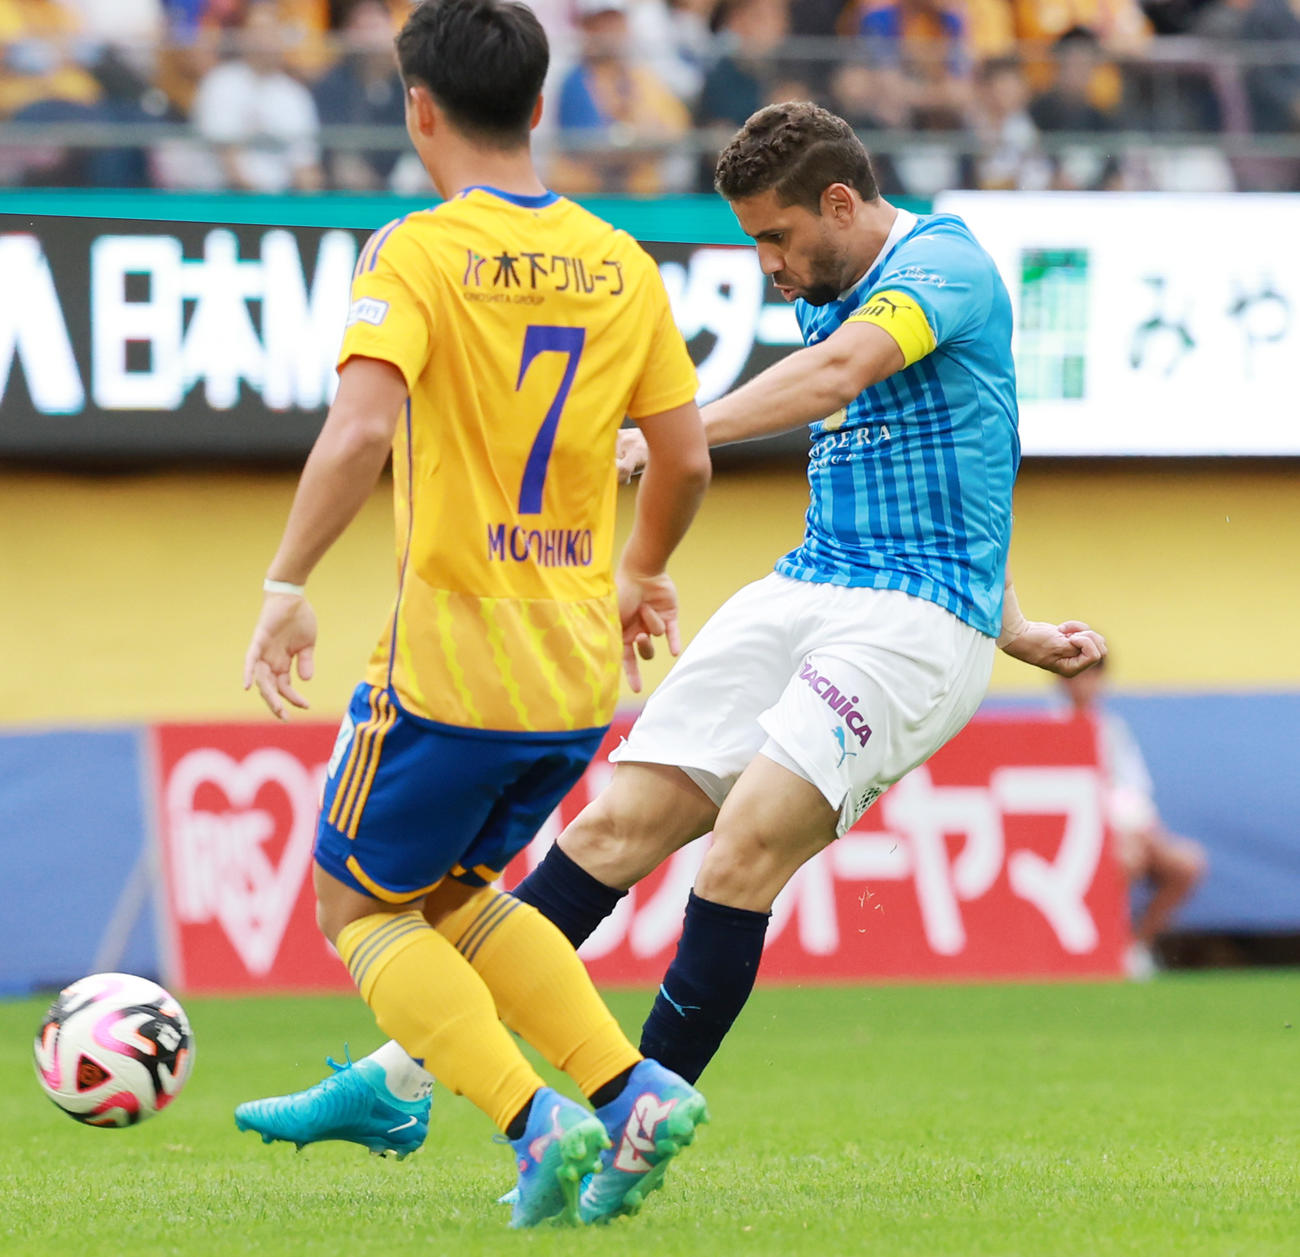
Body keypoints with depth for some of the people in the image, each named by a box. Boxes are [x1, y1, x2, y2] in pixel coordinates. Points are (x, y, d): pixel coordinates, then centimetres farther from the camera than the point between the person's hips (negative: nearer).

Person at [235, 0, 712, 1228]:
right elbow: (685, 459, 12)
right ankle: (631, 1091, 6)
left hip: (453, 654, -6)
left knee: (360, 906, 12)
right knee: (446, 894, 24)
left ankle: (540, 1126, -7)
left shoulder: (417, 254, -10)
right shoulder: (619, 265, 7)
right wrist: (639, 573, 30)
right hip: (580, 666, 6)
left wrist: (286, 585, -20)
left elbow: (360, 428, -25)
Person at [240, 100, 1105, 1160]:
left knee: (743, 848, -25)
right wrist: (1010, 627, 21)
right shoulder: (826, 297, 20)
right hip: (803, 591, 8)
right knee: (619, 823, -5)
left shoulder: (944, 262, -8)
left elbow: (839, 372, -28)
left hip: (918, 617, -8)